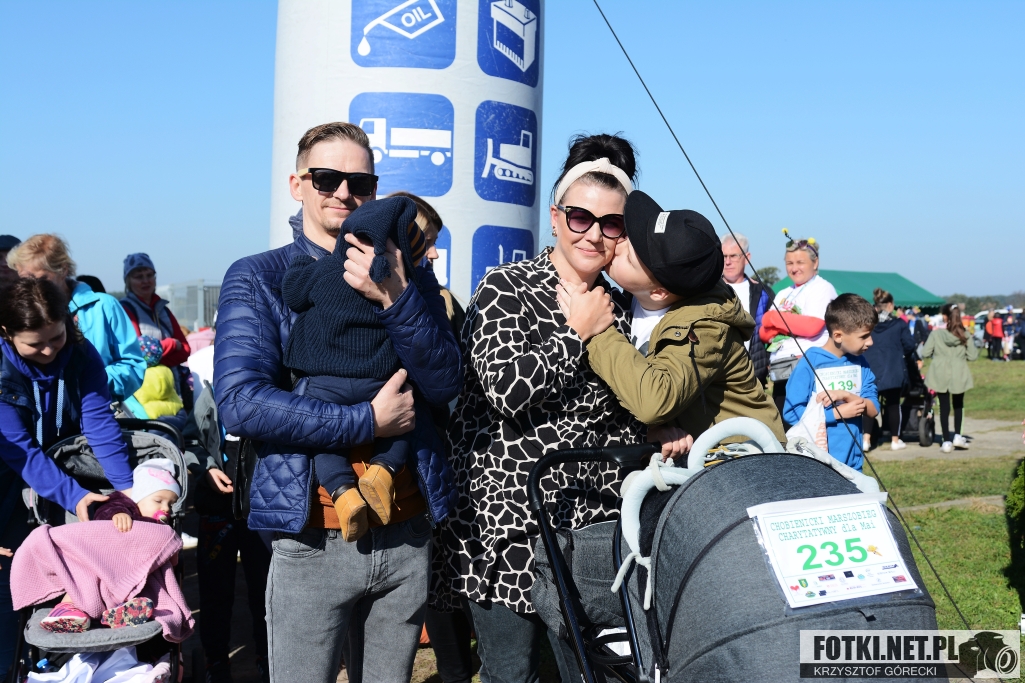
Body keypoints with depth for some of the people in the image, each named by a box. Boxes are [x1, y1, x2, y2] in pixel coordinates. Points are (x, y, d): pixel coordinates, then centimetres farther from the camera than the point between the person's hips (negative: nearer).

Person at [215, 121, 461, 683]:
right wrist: (367, 421, -14)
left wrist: (395, 297, -17)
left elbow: (443, 385, -3)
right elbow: (240, 402, -14)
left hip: (406, 536, 4)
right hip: (313, 543, -3)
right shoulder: (258, 278, -1)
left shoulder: (409, 277, 10)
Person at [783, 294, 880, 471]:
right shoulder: (810, 362, -11)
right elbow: (792, 413, -14)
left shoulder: (860, 362, 6)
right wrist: (839, 413, -15)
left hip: (852, 462, 5)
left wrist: (846, 395, -16)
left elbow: (873, 409, 3)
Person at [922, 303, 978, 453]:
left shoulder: (936, 333, -9)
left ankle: (947, 442, 5)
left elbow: (925, 353, -7)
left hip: (941, 375, -1)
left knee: (944, 406, 6)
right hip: (959, 375, 1)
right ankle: (957, 436, 14)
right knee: (958, 405, 21)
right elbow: (973, 356, -3)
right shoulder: (964, 335, -4)